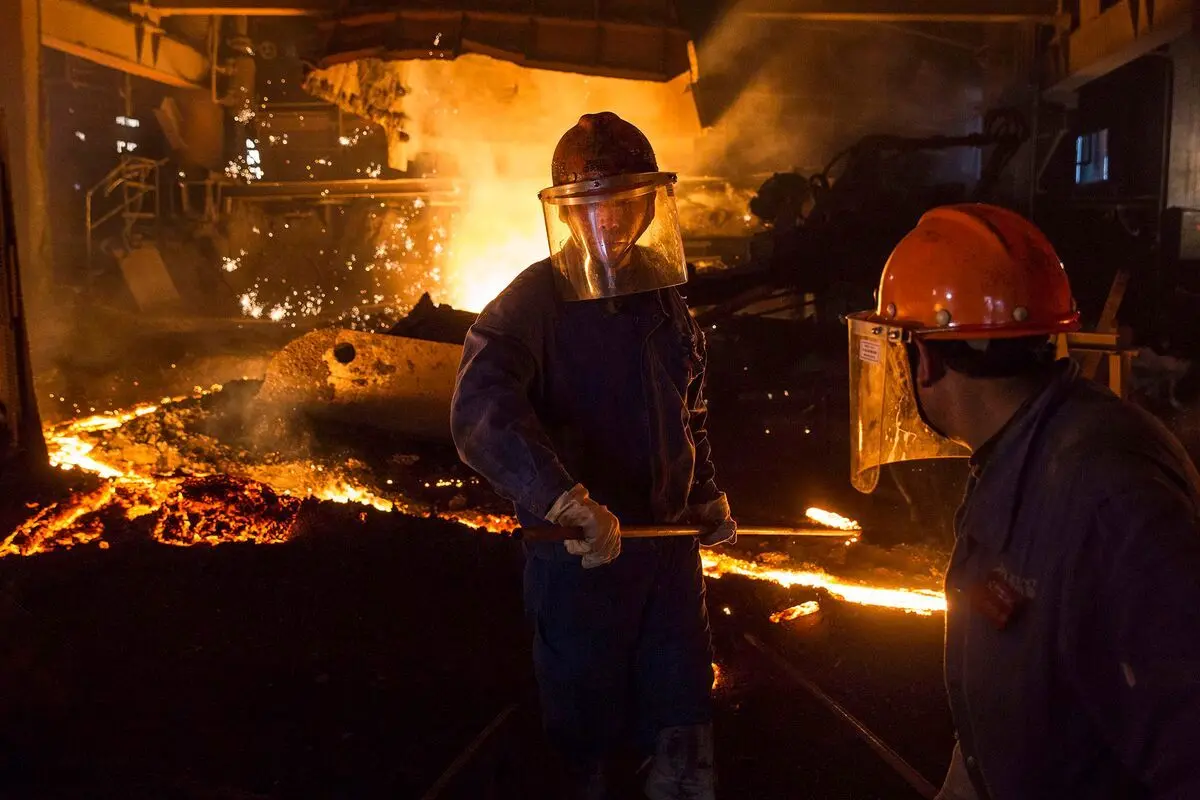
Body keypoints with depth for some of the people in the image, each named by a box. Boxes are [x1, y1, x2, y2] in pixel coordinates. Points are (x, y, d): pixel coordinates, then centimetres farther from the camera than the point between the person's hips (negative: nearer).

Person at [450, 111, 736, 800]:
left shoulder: (666, 297, 4)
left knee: (685, 718, 16)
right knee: (584, 721, 13)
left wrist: (707, 494, 17)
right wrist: (566, 501, -45)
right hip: (578, 555, -5)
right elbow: (481, 413, -34)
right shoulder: (534, 304, -17)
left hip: (669, 542, 5)